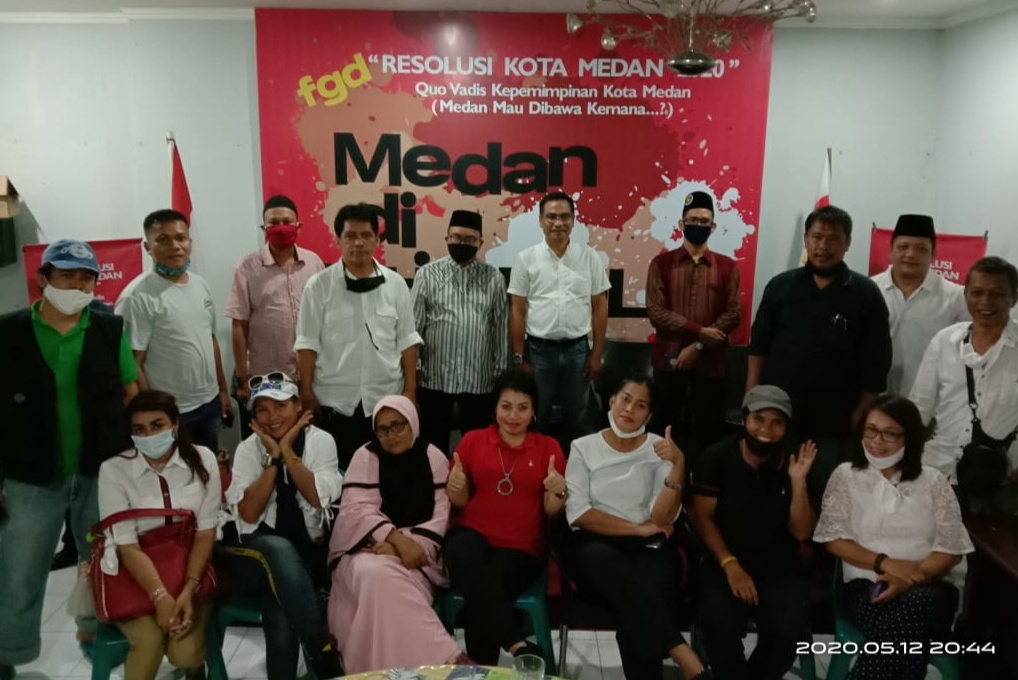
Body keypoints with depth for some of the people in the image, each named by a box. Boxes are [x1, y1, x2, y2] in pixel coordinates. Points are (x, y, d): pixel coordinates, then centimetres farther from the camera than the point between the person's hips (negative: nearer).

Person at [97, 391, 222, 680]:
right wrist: (160, 596, -25)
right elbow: (126, 545, -14)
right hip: (134, 574, -1)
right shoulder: (114, 469, -11)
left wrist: (188, 589, -20)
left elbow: (206, 532, -7)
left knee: (186, 651, -18)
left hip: (189, 568, 1)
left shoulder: (202, 459, -6)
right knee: (150, 640, -27)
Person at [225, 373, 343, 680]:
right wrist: (273, 457, -13)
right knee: (280, 550, -36)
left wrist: (288, 451, -14)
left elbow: (318, 498, -13)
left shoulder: (321, 441, 0)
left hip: (309, 551, 0)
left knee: (281, 618, -31)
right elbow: (249, 514, -9)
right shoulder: (248, 449, 2)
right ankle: (321, 646, -30)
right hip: (259, 553, 1)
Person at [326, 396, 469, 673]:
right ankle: (446, 657, -40)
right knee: (376, 573, -35)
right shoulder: (366, 457, 3)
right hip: (366, 549, 0)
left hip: (416, 551, 0)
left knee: (392, 582, -35)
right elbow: (358, 510, -9)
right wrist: (397, 538, -24)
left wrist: (408, 543, -18)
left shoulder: (434, 458, 6)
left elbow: (442, 516, -1)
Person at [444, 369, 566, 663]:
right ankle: (517, 644, -34)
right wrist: (455, 487, -12)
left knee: (480, 599, -31)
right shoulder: (472, 440, 11)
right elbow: (460, 502, 12)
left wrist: (558, 491, -16)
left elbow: (551, 510, 6)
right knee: (464, 558, -38)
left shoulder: (549, 446, 10)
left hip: (521, 547, 0)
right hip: (472, 533, 1)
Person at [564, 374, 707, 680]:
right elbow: (577, 513, -5)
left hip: (649, 547, 1)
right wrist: (638, 528, -8)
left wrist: (678, 464, -18)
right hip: (594, 543, -1)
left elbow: (662, 518, -6)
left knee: (636, 608, -33)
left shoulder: (658, 449, 5)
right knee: (632, 588, -34)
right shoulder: (583, 447, 4)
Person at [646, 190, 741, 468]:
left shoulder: (727, 267, 5)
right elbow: (656, 312, -7)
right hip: (669, 358, 0)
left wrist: (698, 346, -14)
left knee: (709, 428, 7)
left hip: (711, 361, 1)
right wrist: (699, 331, -16)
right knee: (665, 427, 8)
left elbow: (733, 315, -3)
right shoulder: (661, 263, 2)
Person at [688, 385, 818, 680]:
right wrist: (730, 565, -15)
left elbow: (802, 533, -4)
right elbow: (702, 517, -4)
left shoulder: (794, 464, 0)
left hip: (779, 565, 1)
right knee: (717, 621, -29)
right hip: (725, 561, -1)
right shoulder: (717, 458, -3)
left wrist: (798, 482, -17)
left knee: (790, 629, -25)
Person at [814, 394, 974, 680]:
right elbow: (833, 538, 1)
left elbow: (951, 549, 4)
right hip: (864, 585, -1)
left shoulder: (933, 481, 9)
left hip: (926, 589, 1)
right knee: (906, 630, -35)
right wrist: (884, 563, -14)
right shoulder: (846, 475, 6)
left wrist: (912, 578, -14)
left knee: (915, 607, -36)